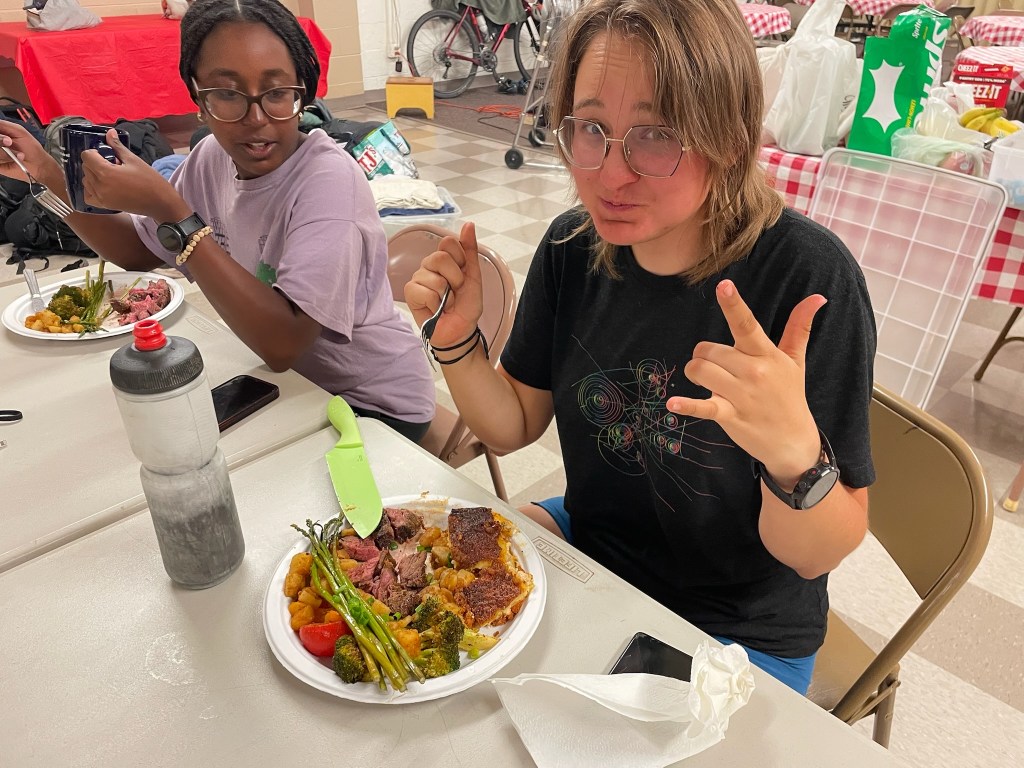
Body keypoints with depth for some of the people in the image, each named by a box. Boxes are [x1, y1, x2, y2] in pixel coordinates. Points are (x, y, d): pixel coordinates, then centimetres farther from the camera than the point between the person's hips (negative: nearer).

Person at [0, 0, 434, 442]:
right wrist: (50, 174, -3)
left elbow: (283, 344, -33)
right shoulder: (213, 157, -2)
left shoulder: (327, 179, -25)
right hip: (277, 381, 6)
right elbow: (137, 252, 12)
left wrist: (169, 210, -31)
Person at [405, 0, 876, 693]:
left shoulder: (810, 278, -26)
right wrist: (457, 340, -18)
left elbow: (815, 555, -20)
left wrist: (797, 455, -41)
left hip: (736, 631, -4)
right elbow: (514, 424, -1)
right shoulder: (573, 246, -10)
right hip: (587, 545, 5)